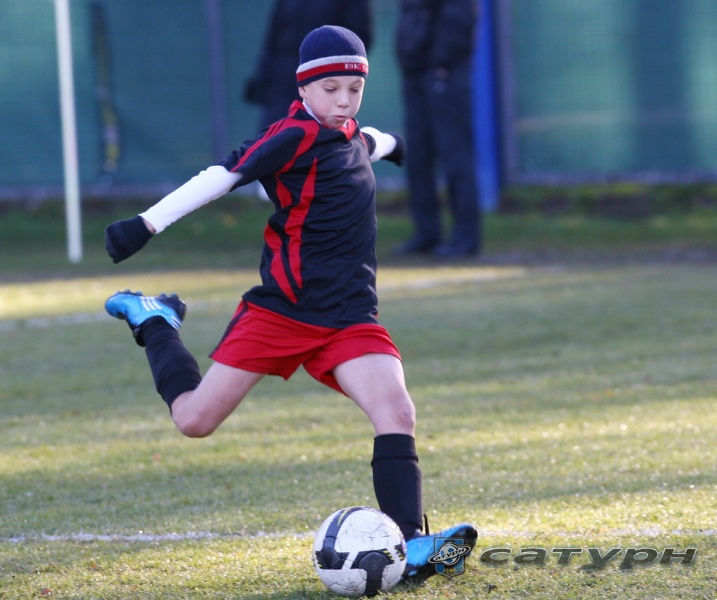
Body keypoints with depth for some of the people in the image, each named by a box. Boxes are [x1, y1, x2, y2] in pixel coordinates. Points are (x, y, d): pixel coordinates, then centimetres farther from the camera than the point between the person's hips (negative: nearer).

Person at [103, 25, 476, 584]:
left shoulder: (350, 138, 13)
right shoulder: (298, 134, -11)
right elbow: (226, 175, -19)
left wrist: (386, 143, 63)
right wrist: (147, 223, -25)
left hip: (349, 318, 6)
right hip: (278, 309, -6)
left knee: (397, 414, -18)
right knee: (195, 420, -1)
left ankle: (410, 545, -18)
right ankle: (155, 321, 27)